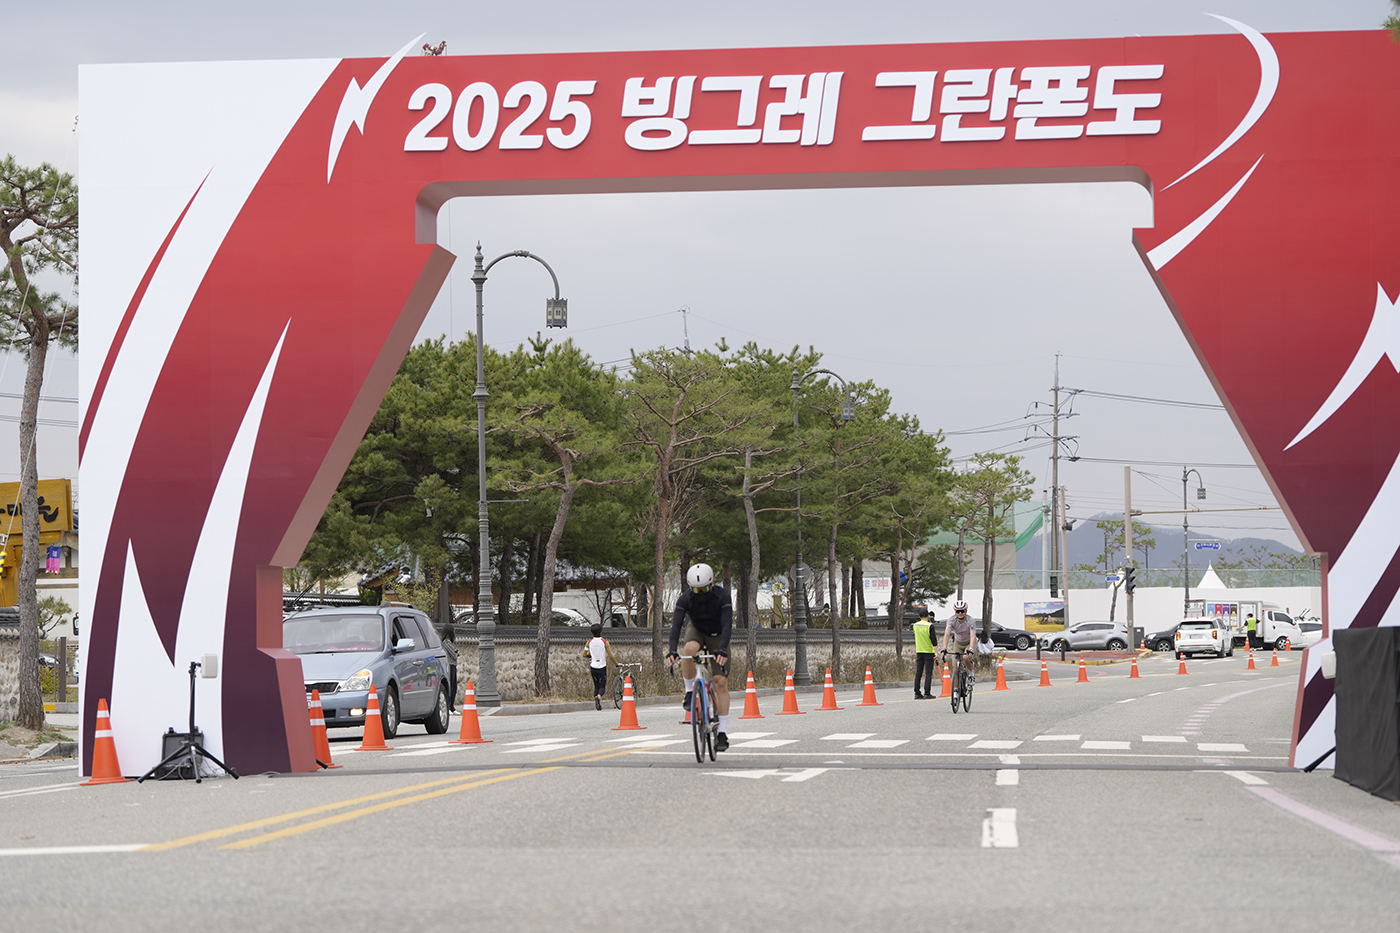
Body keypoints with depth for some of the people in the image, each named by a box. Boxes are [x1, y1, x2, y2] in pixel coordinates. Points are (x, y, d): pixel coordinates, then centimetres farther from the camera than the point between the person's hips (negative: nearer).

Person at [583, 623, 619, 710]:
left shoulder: (590, 642, 0)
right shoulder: (604, 642, -9)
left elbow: (584, 655, 1)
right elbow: (610, 656, -11)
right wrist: (616, 664, 2)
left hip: (593, 667, 3)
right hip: (602, 667, -3)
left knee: (596, 686, 15)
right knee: (602, 686, 4)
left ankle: (597, 705, 8)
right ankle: (598, 696, -27)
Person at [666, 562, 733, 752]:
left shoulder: (722, 596, -29)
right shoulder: (685, 598, -25)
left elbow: (727, 625, -35)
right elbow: (676, 624, -31)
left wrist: (722, 649, -50)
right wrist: (672, 650, -47)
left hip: (717, 636, -1)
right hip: (696, 630, 1)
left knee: (721, 682, -10)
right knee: (689, 649, -38)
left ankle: (723, 733, -7)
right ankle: (690, 692, -17)